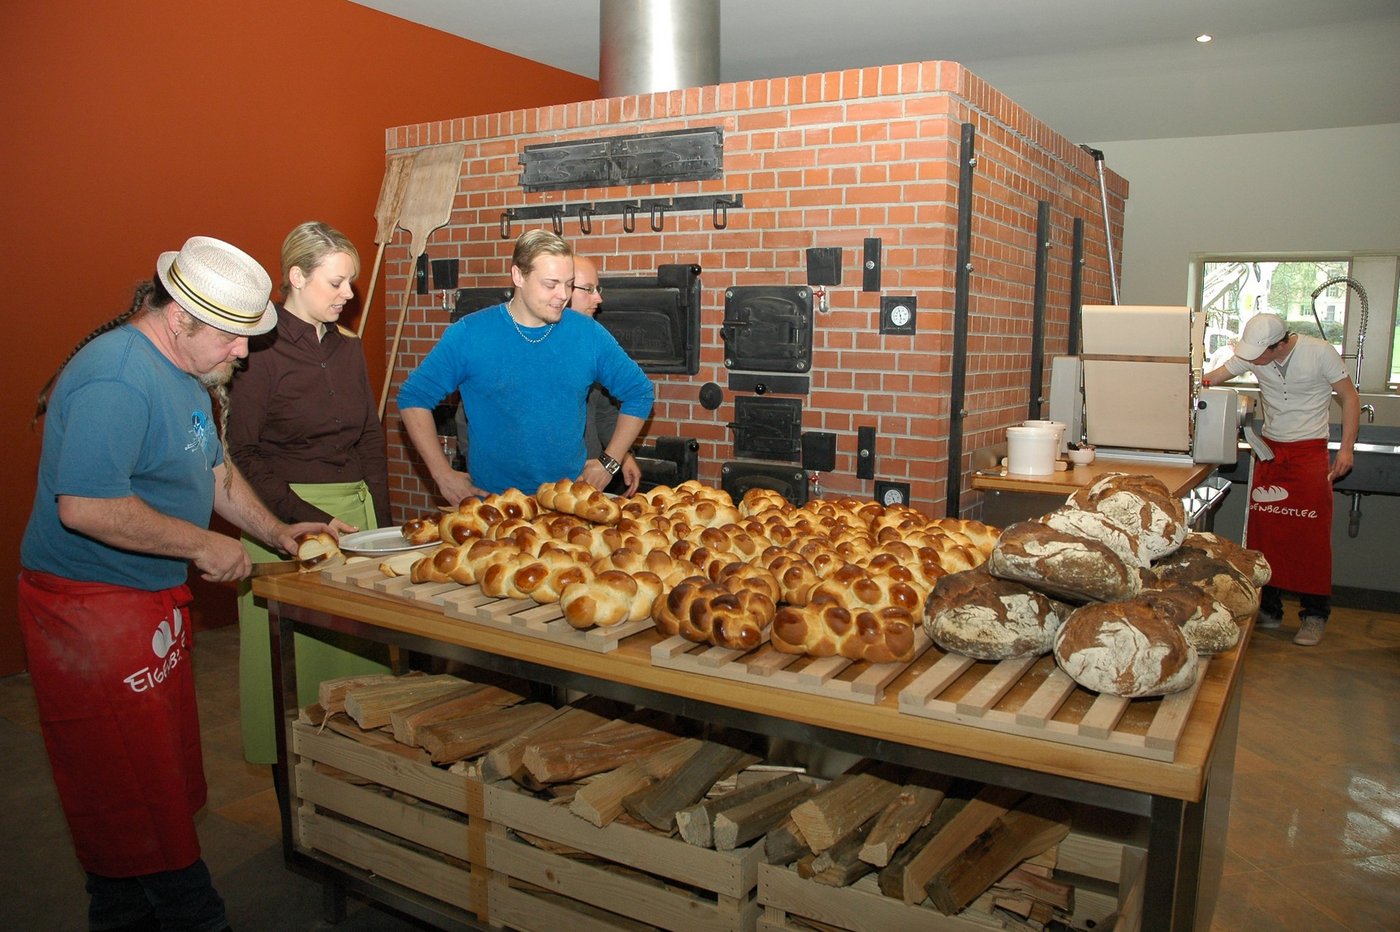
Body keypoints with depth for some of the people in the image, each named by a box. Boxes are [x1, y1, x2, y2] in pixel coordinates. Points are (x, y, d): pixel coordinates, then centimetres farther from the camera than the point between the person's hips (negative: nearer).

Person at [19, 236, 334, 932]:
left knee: (159, 782, 17)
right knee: (129, 790, 1)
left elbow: (213, 470, 22)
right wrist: (202, 545, -22)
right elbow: (83, 506, -31)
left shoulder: (186, 372, 11)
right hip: (92, 609, -10)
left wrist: (274, 531, 14)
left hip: (153, 602, 10)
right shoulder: (117, 378, -23)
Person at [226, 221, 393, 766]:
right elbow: (241, 456, -10)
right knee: (292, 655, 0)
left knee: (357, 652, 6)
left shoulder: (347, 349, 12)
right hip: (287, 517, -6)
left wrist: (379, 519, 7)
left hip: (354, 513, 6)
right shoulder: (260, 350, -7)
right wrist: (309, 519, -15)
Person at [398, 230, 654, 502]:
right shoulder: (468, 335, -2)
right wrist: (443, 475, -1)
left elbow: (640, 392, 14)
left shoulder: (589, 334, 2)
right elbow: (413, 397, 6)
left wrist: (609, 462, 8)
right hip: (490, 499, -1)